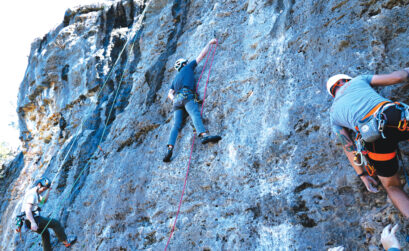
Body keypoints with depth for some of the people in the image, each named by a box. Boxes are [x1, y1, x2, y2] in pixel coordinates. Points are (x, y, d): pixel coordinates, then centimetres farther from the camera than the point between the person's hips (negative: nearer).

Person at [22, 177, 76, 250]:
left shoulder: (35, 193, 15)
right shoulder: (32, 194, -17)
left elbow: (43, 200, 28)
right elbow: (27, 209, -26)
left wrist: (48, 190, 15)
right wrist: (33, 222, -31)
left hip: (33, 220, 11)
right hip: (33, 220, -11)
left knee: (45, 233, 23)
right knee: (55, 223, -6)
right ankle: (66, 242, 3)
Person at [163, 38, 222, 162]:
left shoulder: (176, 78, 37)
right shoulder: (188, 67, 24)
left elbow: (169, 93, 24)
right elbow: (202, 54, 26)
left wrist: (175, 100, 15)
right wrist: (210, 43, 37)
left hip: (177, 100, 5)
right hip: (187, 96, -5)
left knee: (176, 125, -8)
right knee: (196, 115, -28)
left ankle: (170, 148, -26)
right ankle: (203, 135, -53)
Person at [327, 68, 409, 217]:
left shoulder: (334, 115, 31)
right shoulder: (357, 81, 29)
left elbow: (348, 147, 23)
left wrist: (362, 176, 24)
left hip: (374, 141, 1)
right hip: (396, 117, -1)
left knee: (392, 187, 19)